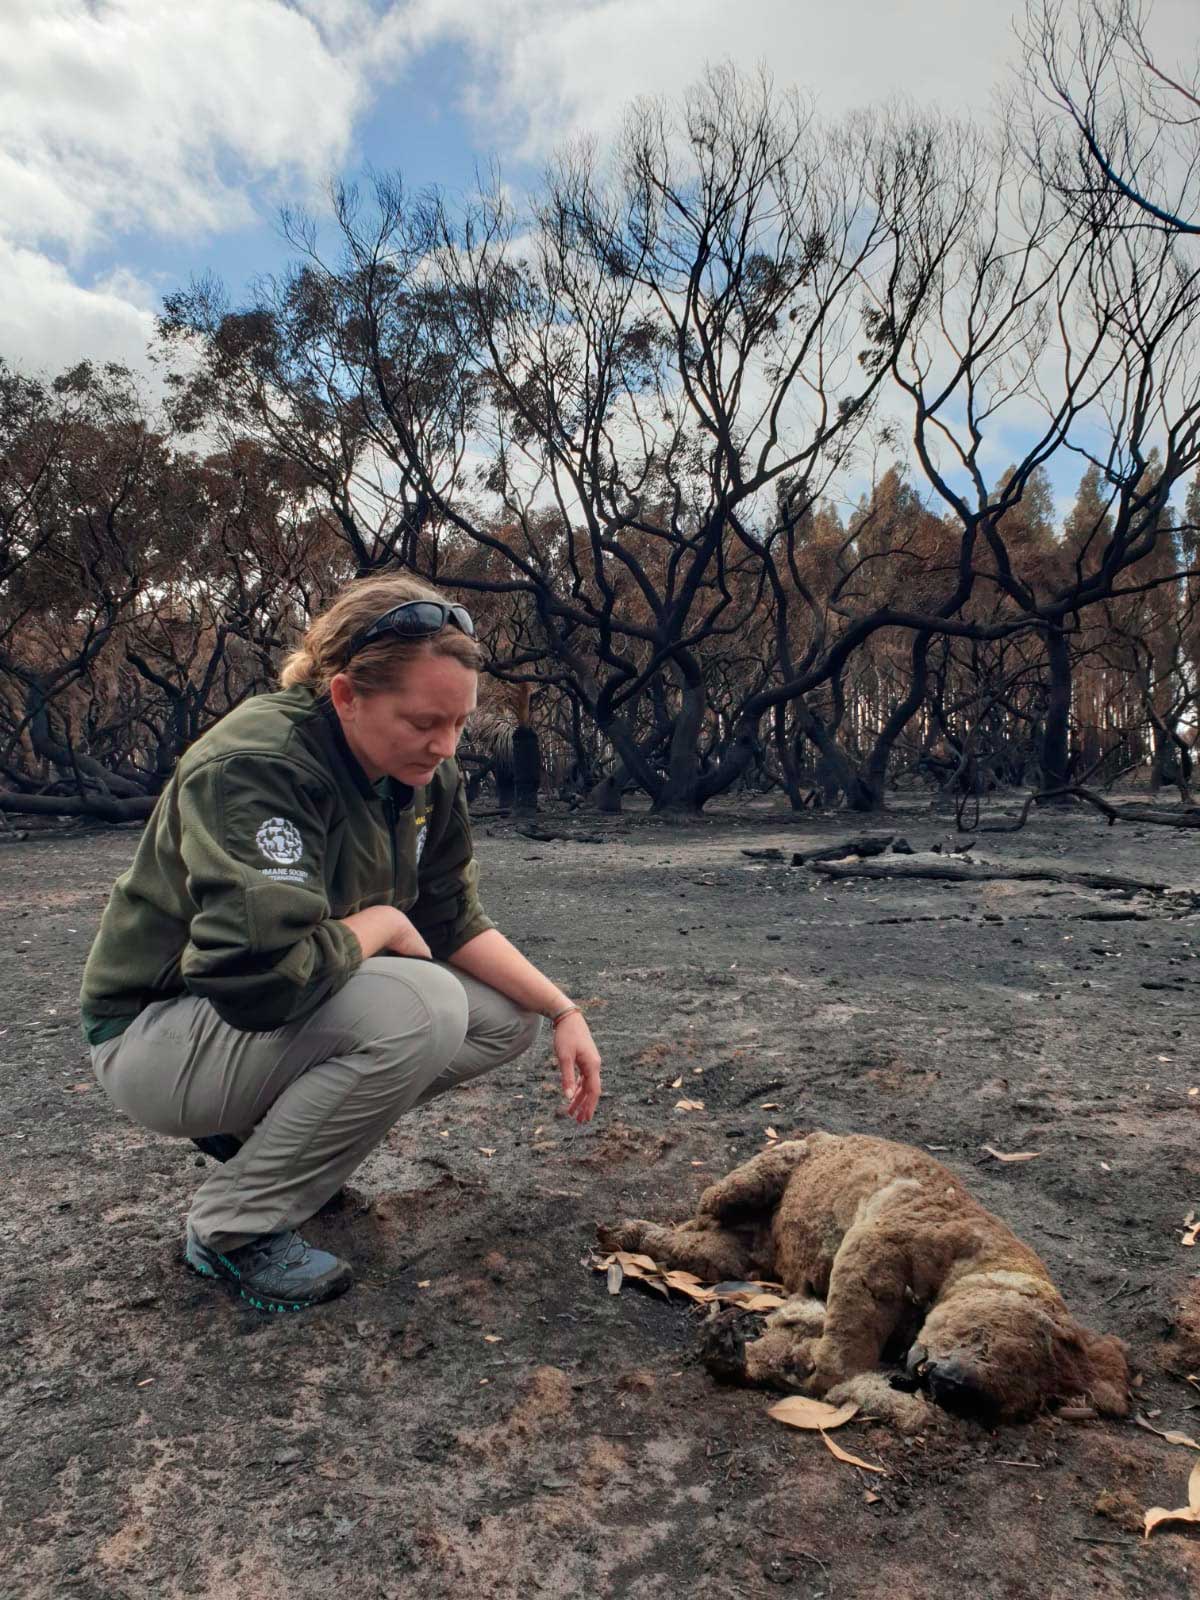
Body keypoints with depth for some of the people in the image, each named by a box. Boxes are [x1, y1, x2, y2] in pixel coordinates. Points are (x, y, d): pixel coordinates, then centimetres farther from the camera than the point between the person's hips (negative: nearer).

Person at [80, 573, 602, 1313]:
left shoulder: (422, 771, -5)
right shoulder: (255, 766, -29)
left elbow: (453, 920, 2)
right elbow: (261, 978, -39)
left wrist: (564, 1010, -8)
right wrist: (383, 923, -22)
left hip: (300, 1005, 8)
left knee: (512, 1013, -1)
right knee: (418, 1007, -32)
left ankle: (260, 1129, 10)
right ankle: (233, 1227, -10)